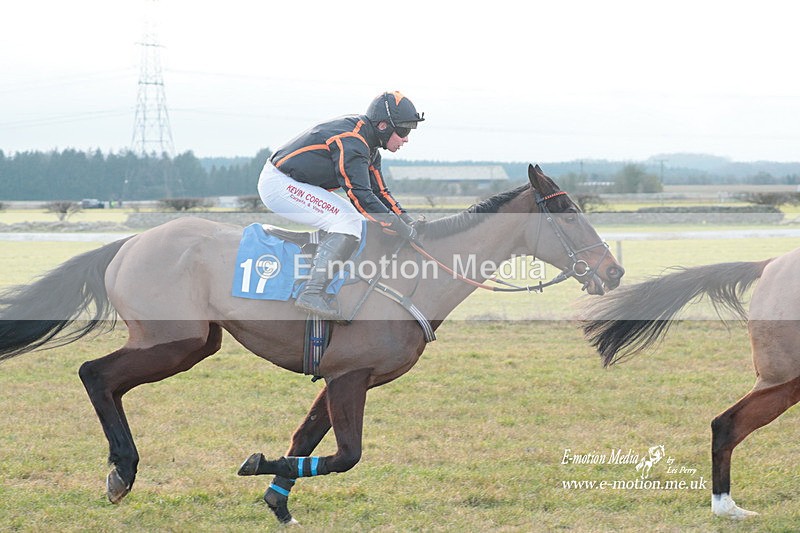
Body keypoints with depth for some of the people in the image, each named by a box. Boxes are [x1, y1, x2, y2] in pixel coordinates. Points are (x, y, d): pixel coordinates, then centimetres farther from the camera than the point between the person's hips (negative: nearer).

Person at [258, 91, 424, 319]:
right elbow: (361, 196, -27)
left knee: (354, 217, 12)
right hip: (278, 183, -11)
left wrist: (409, 221, 5)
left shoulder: (368, 144, 11)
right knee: (348, 221, -20)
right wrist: (403, 230, -23)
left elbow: (378, 191, 16)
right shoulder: (351, 143, -22)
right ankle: (312, 292, -27)